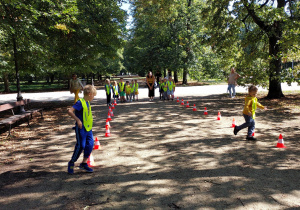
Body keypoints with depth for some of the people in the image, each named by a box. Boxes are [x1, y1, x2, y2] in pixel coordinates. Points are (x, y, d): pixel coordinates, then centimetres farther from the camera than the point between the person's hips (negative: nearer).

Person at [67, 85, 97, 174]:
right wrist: (78, 120, -30)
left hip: (88, 128, 8)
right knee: (81, 146, -6)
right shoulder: (80, 102, -16)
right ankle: (71, 163, 15)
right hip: (81, 128, -8)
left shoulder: (87, 103, 11)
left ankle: (84, 164, 18)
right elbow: (70, 111, -26)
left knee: (90, 145, 5)